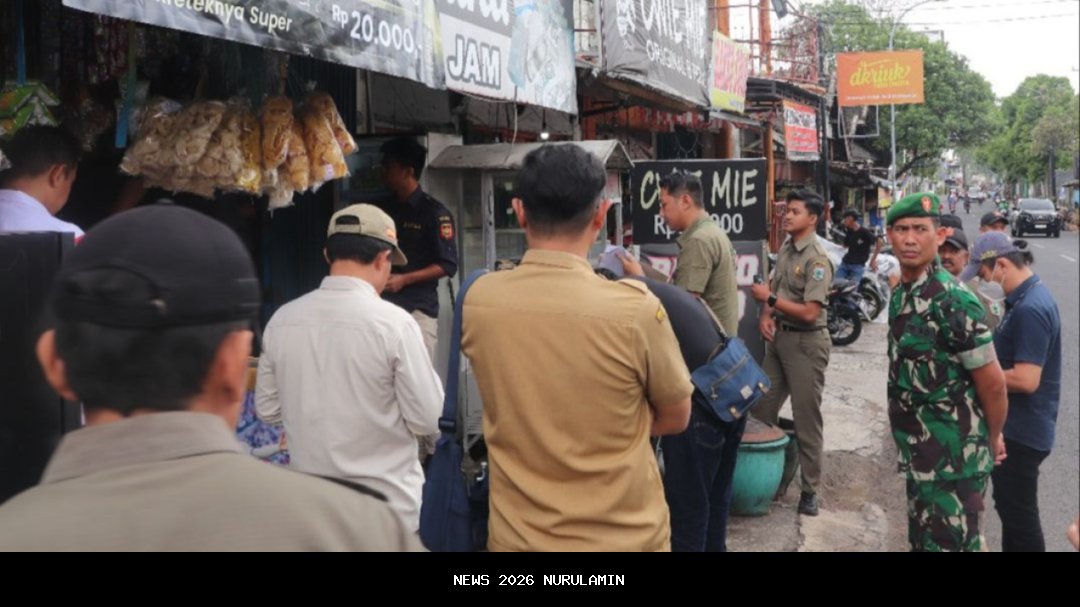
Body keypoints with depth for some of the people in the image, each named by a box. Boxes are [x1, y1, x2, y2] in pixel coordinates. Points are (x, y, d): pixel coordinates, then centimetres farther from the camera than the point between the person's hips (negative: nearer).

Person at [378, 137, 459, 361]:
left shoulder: (434, 212, -5)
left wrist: (403, 279, -15)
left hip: (419, 309, -6)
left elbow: (448, 265, -8)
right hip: (385, 307, 6)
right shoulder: (388, 210, 14)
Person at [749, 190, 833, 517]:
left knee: (806, 418, 0)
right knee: (761, 410, 13)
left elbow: (810, 312, -22)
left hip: (805, 343, -8)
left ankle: (810, 490, 11)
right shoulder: (785, 249, 8)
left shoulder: (817, 259, -17)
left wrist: (770, 299, -15)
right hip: (778, 337, 8)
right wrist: (766, 315, -2)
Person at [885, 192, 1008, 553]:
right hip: (921, 456, 9)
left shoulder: (952, 301, -21)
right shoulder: (902, 294, 6)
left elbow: (992, 382, -16)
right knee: (922, 541, 20)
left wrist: (992, 439, -3)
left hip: (954, 459, -8)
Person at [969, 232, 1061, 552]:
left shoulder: (1029, 309, -24)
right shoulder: (1028, 296, 8)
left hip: (1022, 430, -10)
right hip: (1017, 425, 10)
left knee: (1018, 512, 2)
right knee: (1010, 505, 22)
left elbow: (1025, 380, -28)